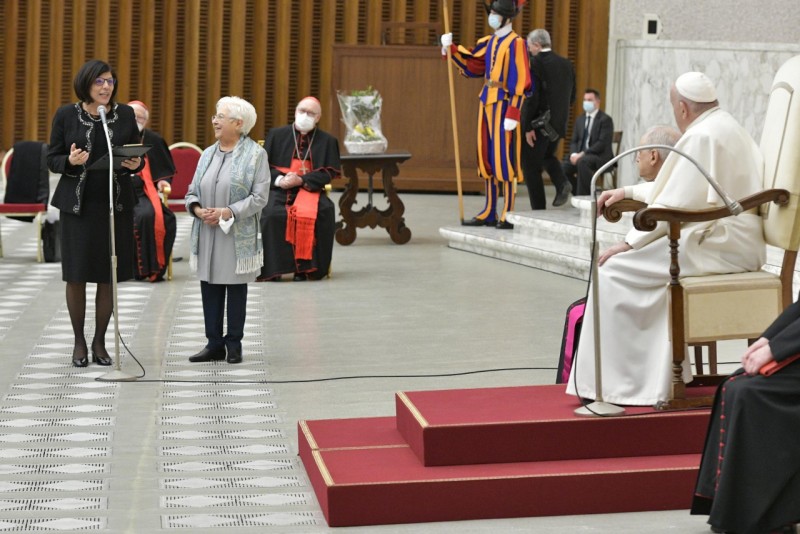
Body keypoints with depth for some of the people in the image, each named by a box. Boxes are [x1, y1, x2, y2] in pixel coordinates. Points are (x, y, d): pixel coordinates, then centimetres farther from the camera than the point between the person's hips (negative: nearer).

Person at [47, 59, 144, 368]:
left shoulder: (125, 114, 4)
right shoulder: (66, 115, -1)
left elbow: (138, 157, 9)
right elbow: (52, 159, 3)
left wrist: (135, 164, -14)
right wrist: (71, 161, -18)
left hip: (116, 204, 1)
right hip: (77, 204, -1)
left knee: (109, 277, 4)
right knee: (76, 276, 2)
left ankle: (99, 342, 17)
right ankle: (79, 342, 17)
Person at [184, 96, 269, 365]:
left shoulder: (255, 154, -4)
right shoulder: (208, 154, 12)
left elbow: (259, 197, -10)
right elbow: (192, 191, 15)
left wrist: (228, 212, -19)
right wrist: (197, 209, -7)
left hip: (238, 236, -5)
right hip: (207, 234, 5)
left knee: (236, 288, 3)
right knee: (210, 287, 6)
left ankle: (233, 344, 12)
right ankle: (214, 344, 14)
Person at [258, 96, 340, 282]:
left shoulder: (327, 141, 13)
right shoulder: (276, 135, 16)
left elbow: (329, 173, 3)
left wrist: (301, 180, -12)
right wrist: (279, 179, -12)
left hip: (309, 188, -1)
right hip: (278, 188, 1)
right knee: (270, 212, -33)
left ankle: (303, 266, -27)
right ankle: (272, 267, -26)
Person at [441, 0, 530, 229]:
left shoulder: (516, 43, -11)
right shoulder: (488, 42, 14)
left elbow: (520, 82, -15)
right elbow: (470, 64, 21)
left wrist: (512, 114, -20)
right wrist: (451, 49, 8)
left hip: (504, 106, -8)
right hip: (487, 103, 8)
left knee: (503, 158, -7)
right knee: (487, 158, 10)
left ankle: (509, 214, -2)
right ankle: (490, 213, 15)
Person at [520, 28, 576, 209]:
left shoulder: (534, 63, -14)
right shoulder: (567, 64, 6)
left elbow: (531, 97, -19)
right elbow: (572, 98, 9)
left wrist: (528, 127, -16)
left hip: (538, 123, -7)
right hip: (559, 123, 7)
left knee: (531, 166, 5)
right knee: (547, 156, 28)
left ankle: (539, 210, 5)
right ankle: (562, 183, 2)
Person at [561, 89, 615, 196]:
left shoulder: (605, 120, -5)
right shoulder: (579, 119, 16)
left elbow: (602, 143, -15)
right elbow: (574, 141, 14)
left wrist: (583, 154, -23)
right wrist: (574, 154, -10)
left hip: (600, 156, -7)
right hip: (580, 155, 7)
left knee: (582, 161, -37)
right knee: (563, 166, -18)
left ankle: (584, 196, -30)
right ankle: (579, 194, -2)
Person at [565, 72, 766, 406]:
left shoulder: (701, 137, -14)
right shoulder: (726, 127, 17)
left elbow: (676, 204, -17)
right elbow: (681, 187, 27)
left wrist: (629, 244, -10)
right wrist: (629, 191, 22)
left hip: (718, 246, -10)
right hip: (739, 243, 10)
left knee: (614, 270, -8)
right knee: (645, 262, 21)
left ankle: (610, 383, -4)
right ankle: (656, 376, 15)